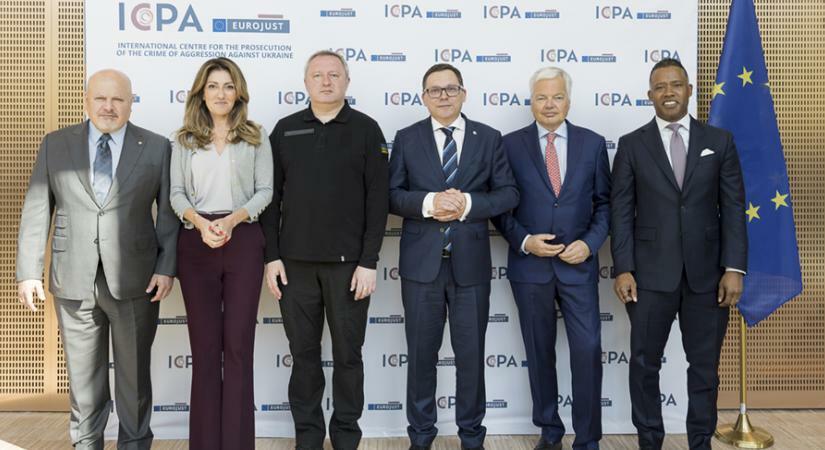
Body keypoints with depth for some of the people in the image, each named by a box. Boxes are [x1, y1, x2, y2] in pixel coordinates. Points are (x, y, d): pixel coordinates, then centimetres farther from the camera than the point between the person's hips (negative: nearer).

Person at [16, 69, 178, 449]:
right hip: (73, 280, 2)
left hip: (134, 280, -1)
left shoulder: (157, 147, 2)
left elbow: (169, 212, 0)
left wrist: (166, 267, -7)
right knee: (83, 375, 12)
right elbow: (36, 211, 4)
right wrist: (29, 271, -1)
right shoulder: (55, 144, 6)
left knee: (134, 373, 9)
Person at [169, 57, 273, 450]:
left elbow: (264, 190, 1)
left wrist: (232, 219, -14)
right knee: (204, 344, 4)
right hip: (196, 243, 1)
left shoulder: (255, 137, 7)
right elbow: (177, 194, 5)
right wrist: (201, 222, -14)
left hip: (243, 241, -1)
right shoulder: (183, 140, 11)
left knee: (238, 343, -1)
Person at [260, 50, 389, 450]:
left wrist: (369, 261, -9)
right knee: (303, 352, 9)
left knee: (348, 353, 7)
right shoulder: (285, 130, 7)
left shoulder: (366, 129, 1)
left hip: (348, 262, -2)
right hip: (295, 261, 2)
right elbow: (271, 196, 7)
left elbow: (376, 199, -3)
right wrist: (271, 256, 0)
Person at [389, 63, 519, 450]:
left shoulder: (489, 138, 5)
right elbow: (392, 195, -1)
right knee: (421, 354, 10)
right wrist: (428, 203, -19)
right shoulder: (406, 139, 5)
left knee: (471, 354, 9)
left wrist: (468, 204, -16)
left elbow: (508, 193, 0)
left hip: (471, 262, 0)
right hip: (421, 262, 0)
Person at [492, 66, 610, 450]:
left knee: (588, 351, -5)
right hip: (529, 267, 0)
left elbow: (604, 202, 6)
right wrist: (523, 241, -12)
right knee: (539, 353, 10)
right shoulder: (510, 144, 1)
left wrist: (590, 243, -9)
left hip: (578, 265, 0)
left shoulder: (593, 144, 5)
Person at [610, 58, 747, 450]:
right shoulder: (632, 145, 4)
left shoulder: (719, 141, 6)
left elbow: (733, 208, 2)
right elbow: (621, 212, 0)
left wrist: (734, 268, -5)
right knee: (645, 363, 7)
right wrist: (623, 269, -8)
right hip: (651, 272, -1)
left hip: (707, 272, 1)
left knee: (705, 365, 10)